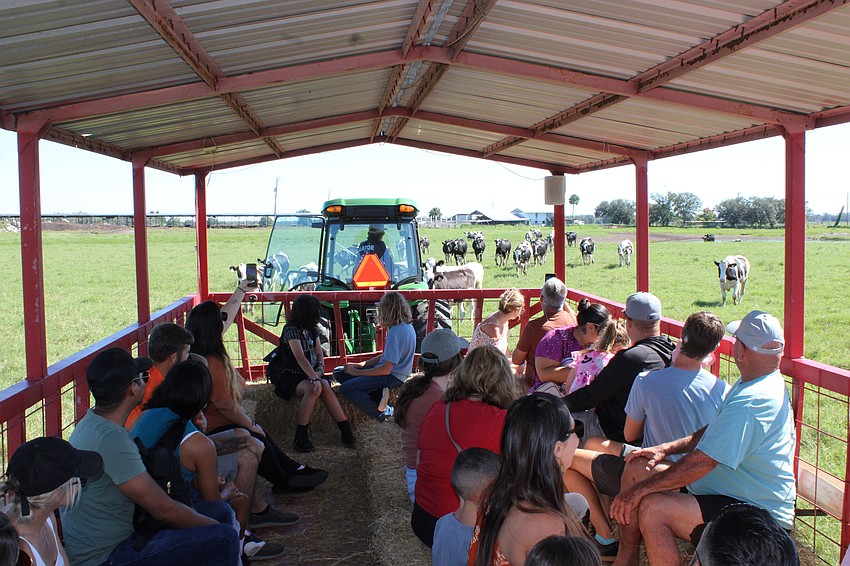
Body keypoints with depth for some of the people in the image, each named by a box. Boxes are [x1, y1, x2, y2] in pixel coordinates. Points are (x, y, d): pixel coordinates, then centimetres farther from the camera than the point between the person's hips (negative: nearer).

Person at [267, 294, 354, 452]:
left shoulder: (312, 329, 13)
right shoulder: (291, 328, -12)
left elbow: (319, 353, 13)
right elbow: (300, 358, -23)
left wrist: (320, 368, -9)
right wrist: (314, 378, -33)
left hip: (309, 372, 5)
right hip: (290, 375, -5)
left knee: (325, 387, -27)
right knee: (313, 388, -35)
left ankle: (346, 430, -29)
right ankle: (300, 437, -32)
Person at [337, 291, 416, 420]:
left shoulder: (396, 332, -23)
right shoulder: (407, 326, 7)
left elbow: (385, 370, -23)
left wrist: (356, 372, -10)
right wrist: (359, 365, 8)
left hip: (392, 378, -10)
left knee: (346, 389, -20)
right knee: (339, 373, 7)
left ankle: (381, 413, -8)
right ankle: (379, 396, -5)